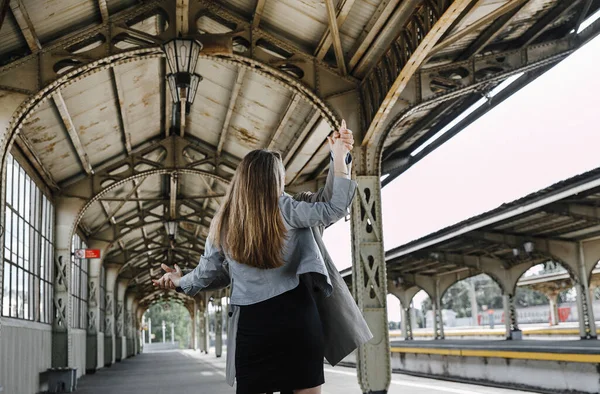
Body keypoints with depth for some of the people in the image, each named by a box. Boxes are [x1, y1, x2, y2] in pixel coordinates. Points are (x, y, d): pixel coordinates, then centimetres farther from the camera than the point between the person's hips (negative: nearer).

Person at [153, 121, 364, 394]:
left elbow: (207, 276, 16)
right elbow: (334, 209, -6)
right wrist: (339, 157, -3)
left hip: (250, 323, 3)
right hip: (294, 315, -3)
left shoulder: (222, 225, 7)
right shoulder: (283, 210, -5)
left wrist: (180, 281, 37)